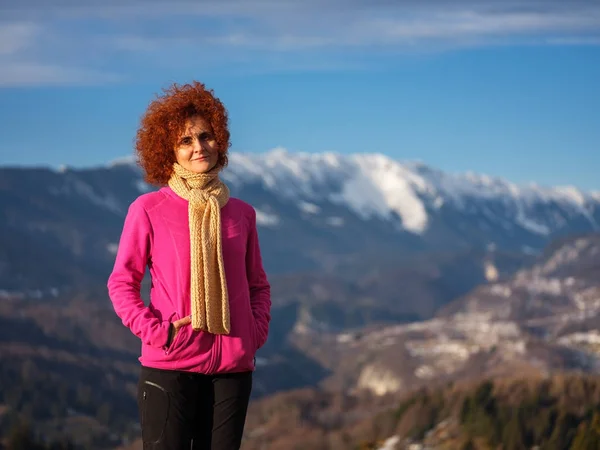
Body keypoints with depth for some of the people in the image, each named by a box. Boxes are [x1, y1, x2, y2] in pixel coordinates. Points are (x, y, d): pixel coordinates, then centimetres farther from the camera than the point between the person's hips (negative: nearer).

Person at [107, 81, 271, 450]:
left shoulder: (241, 213, 9)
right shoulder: (148, 209, -2)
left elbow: (258, 284, 19)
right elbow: (122, 282, 2)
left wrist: (258, 330, 2)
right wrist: (153, 331, -10)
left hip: (233, 367, 3)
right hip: (170, 365, -3)